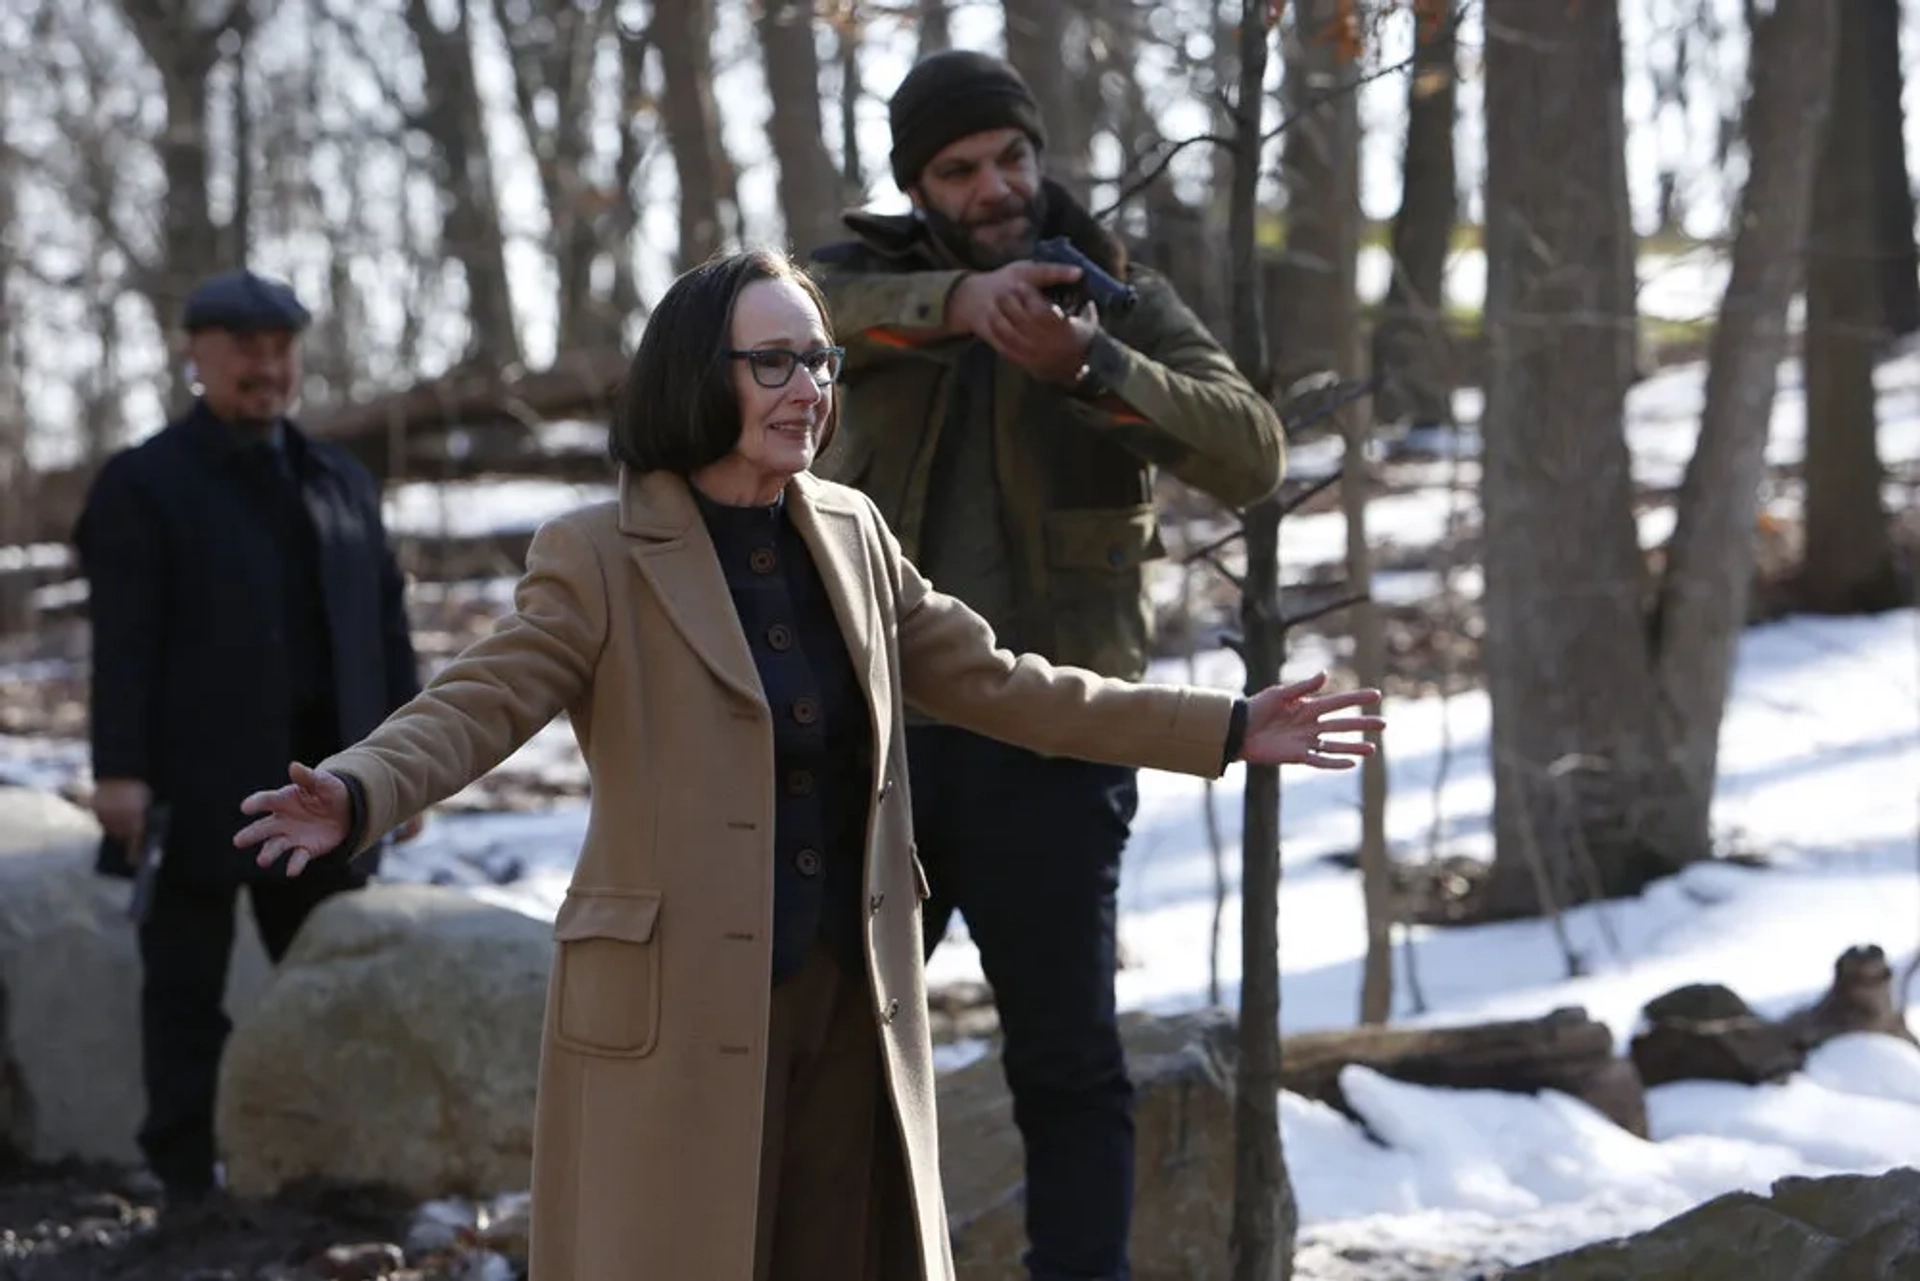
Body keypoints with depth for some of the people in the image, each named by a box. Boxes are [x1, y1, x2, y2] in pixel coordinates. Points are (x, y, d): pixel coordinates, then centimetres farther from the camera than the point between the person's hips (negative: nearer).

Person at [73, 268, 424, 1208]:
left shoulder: (343, 484, 17)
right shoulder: (143, 485, 1)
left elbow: (386, 630, 15)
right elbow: (122, 639, -7)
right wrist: (119, 770, -16)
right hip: (198, 785, -5)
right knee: (188, 989, 0)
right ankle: (182, 1174, 4)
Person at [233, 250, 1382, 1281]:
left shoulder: (849, 533, 9)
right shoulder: (600, 560, -8)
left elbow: (987, 681, 16)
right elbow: (473, 707, -18)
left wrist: (1225, 730, 15)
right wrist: (352, 799, -40)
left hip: (851, 1013, 6)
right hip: (680, 1020, -5)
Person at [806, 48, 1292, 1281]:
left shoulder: (1125, 300, 0)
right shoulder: (875, 274, 5)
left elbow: (1251, 456, -16)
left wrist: (1089, 367, -33)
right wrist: (961, 300, -39)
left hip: (1046, 743, -2)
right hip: (876, 728, 2)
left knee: (1068, 1061, 0)